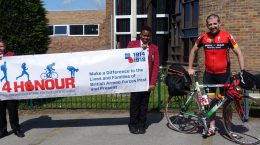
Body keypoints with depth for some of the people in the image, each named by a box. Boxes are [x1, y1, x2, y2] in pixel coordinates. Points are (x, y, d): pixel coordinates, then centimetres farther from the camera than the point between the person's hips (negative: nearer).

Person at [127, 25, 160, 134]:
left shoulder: (154, 48, 6)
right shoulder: (132, 44, 3)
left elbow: (156, 66, 2)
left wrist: (153, 82, -4)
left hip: (147, 81, 2)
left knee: (144, 104, 9)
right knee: (135, 103, 4)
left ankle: (141, 125, 20)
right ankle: (133, 125, 17)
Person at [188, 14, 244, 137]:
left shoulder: (227, 36, -9)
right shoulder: (203, 37, -2)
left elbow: (238, 53, -6)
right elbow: (193, 51, 10)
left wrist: (242, 71, -12)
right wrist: (190, 68, 5)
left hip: (224, 74, -2)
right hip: (209, 74, 2)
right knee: (209, 100, 6)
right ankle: (212, 127, 19)